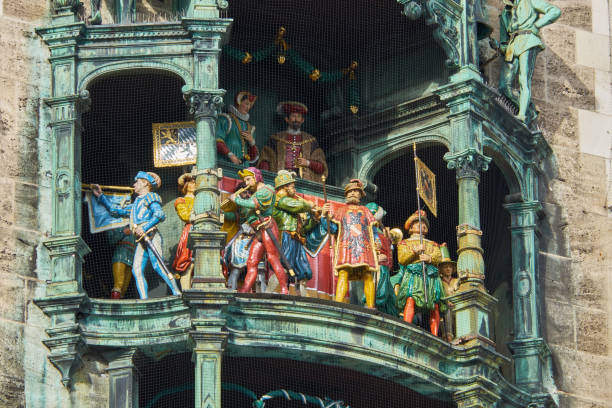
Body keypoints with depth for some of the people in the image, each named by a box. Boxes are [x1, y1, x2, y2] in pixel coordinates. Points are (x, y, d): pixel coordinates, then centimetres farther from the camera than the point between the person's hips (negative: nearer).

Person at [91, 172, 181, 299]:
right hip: (142, 240, 8)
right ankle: (144, 300, -13)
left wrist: (144, 228, -19)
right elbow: (115, 211, 38)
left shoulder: (150, 198, 6)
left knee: (157, 265, -21)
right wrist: (100, 196, 37)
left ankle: (177, 293, -23)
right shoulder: (136, 204, 32)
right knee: (137, 269, -8)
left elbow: (160, 214, -11)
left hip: (151, 235, -8)